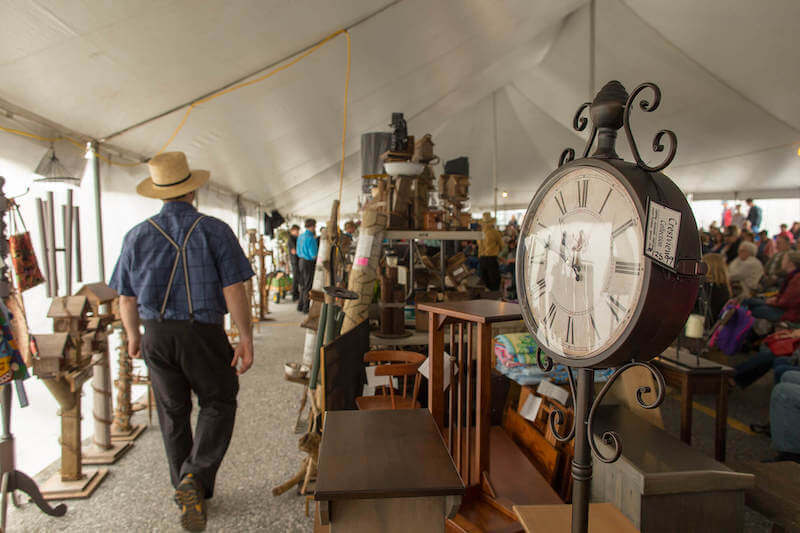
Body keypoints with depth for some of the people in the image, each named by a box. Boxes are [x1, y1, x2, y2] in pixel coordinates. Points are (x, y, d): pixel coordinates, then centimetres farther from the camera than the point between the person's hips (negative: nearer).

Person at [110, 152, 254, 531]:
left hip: (157, 336, 4)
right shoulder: (214, 231, -8)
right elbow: (234, 291, -13)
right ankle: (196, 475, -4)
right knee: (218, 403, 14)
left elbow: (127, 298, 7)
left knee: (173, 415, 16)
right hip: (203, 334, -3)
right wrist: (246, 338, -8)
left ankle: (188, 496, 28)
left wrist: (134, 336, 22)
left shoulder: (138, 236, 3)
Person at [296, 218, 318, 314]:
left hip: (301, 261, 8)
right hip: (309, 263, -8)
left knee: (303, 285, 17)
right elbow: (314, 254, -19)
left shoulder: (300, 236, 8)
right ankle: (306, 308, 6)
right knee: (308, 286, 0)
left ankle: (300, 306, 24)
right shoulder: (311, 238, -18)